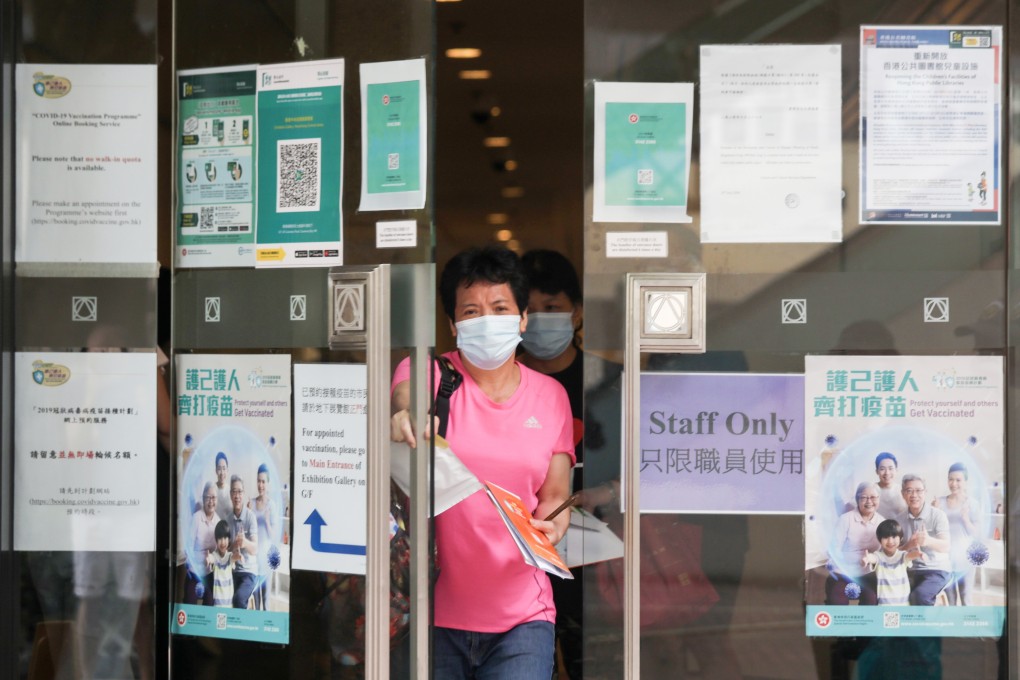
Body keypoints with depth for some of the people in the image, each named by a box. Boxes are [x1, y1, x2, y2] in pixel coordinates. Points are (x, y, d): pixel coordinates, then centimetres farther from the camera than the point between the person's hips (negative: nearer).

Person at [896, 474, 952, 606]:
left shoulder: (937, 515, -7)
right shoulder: (900, 520, 5)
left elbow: (946, 546, -20)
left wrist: (929, 541, -43)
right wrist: (910, 545, -22)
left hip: (937, 570, -4)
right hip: (911, 571, 4)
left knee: (920, 594, -32)